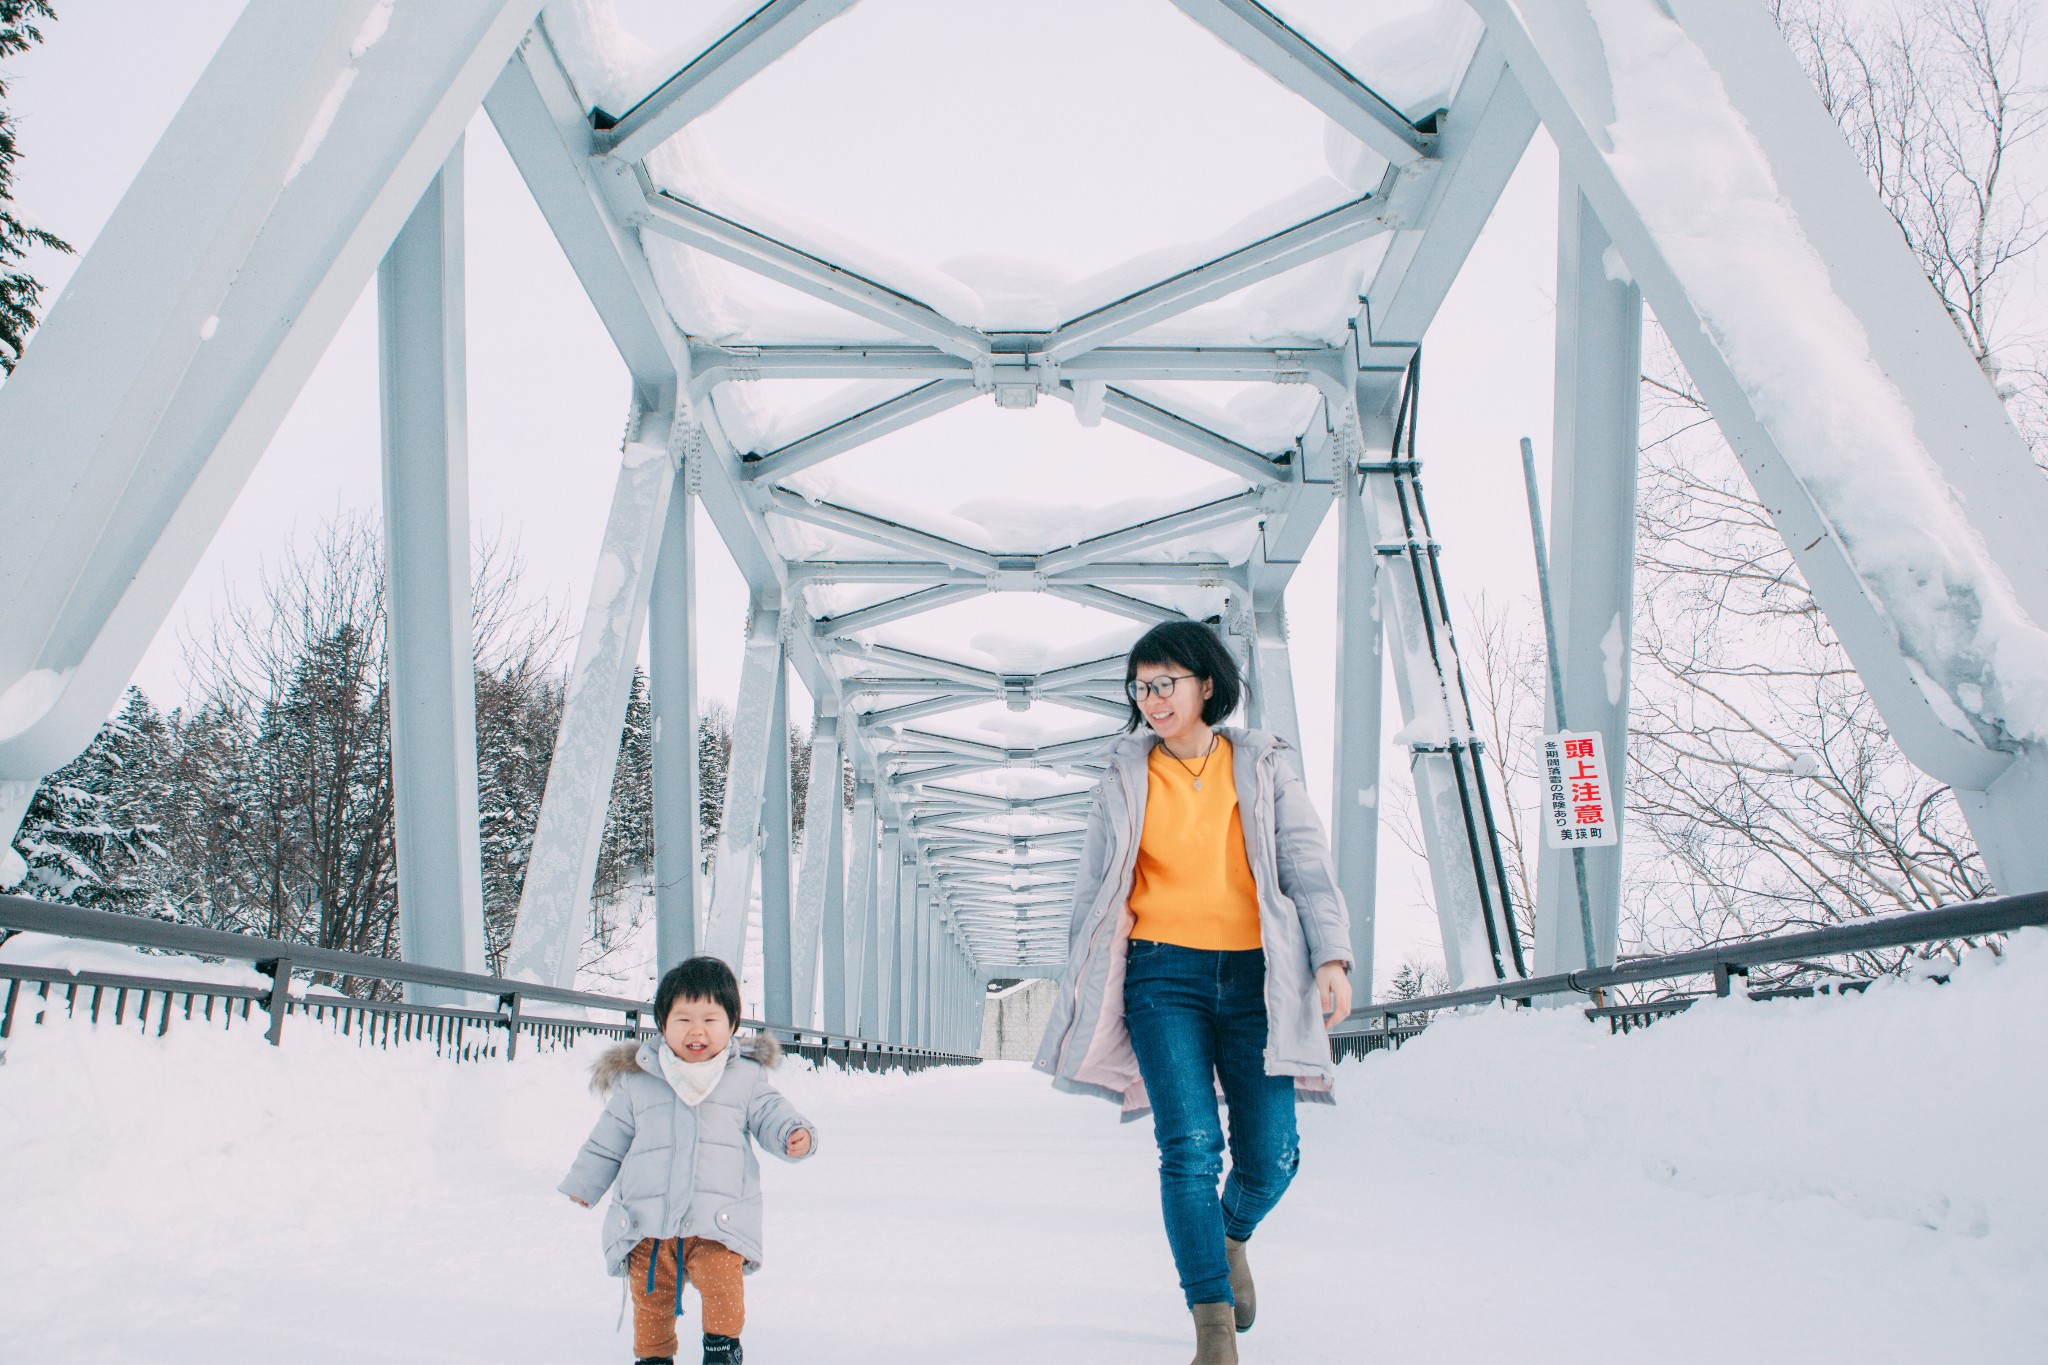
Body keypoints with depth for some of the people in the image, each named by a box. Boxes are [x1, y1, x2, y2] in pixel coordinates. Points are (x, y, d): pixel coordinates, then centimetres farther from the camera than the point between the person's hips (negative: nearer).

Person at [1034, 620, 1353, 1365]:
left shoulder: (1264, 766, 7)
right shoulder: (1125, 779, 9)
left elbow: (1308, 864, 1)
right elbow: (1093, 885, 14)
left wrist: (1332, 956, -11)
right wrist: (1085, 984, 11)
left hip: (1252, 975, 1)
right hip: (1163, 975, 0)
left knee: (1270, 1158, 0)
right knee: (1190, 1148, -16)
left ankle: (1232, 1234, 35)